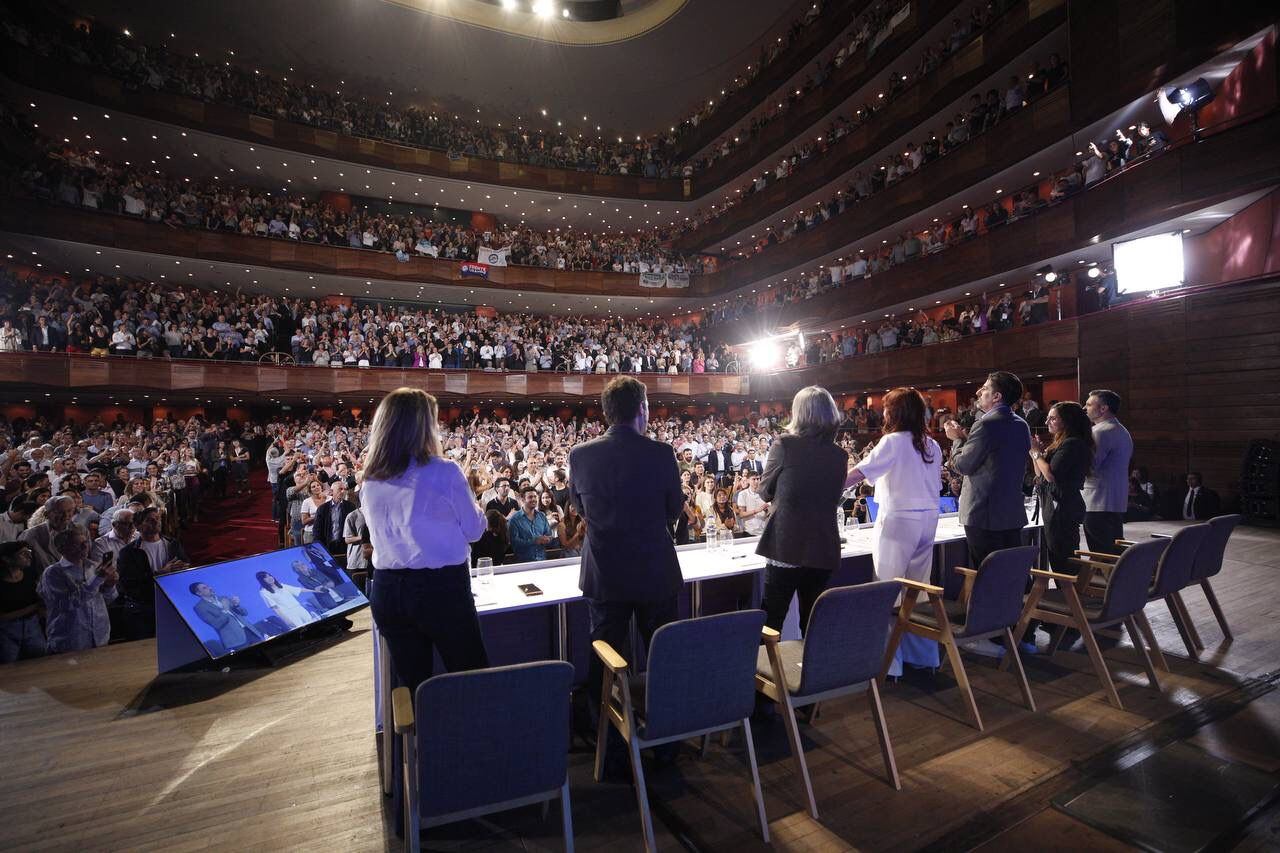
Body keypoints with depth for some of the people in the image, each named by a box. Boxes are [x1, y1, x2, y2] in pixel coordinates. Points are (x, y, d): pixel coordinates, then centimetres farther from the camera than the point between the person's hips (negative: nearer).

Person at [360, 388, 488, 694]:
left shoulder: (369, 481, 3)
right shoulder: (444, 471, -13)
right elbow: (474, 530, -3)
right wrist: (474, 505, 16)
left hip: (386, 590, 6)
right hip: (442, 588, -5)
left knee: (412, 686, 16)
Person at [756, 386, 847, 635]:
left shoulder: (784, 444, -9)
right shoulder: (840, 455, 2)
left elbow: (766, 492, 0)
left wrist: (758, 484, 21)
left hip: (785, 546, -4)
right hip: (823, 549, 4)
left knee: (772, 622, 7)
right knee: (812, 622, 17)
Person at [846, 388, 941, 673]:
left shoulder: (893, 442, -11)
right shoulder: (932, 446, 9)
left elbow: (858, 473, -16)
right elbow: (933, 483, 15)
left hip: (898, 520, -7)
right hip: (927, 520, 7)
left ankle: (891, 662, 1)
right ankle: (923, 654, 23)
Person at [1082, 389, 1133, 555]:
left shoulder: (1101, 431, -14)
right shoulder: (1122, 431, 18)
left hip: (1099, 505, -10)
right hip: (1118, 503, 10)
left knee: (1101, 556, -5)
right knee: (1116, 552, 14)